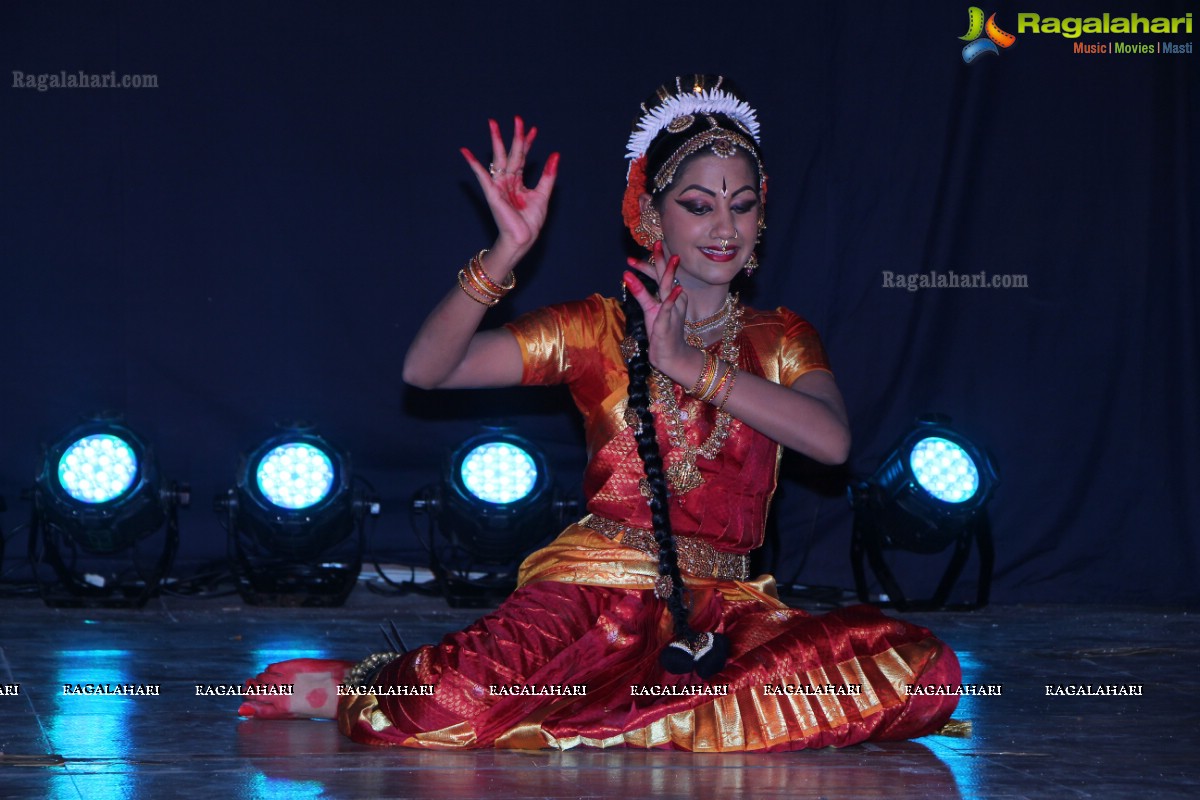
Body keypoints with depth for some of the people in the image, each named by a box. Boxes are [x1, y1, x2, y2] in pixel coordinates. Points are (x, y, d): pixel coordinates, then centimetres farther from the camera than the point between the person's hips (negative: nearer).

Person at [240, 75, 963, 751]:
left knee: (923, 669, -25)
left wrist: (691, 366, -9)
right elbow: (428, 369, -2)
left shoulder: (781, 340, 15)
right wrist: (510, 251, -13)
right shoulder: (599, 329, 9)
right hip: (597, 590, -3)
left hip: (725, 607, 4)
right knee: (462, 705, -35)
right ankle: (356, 690, 4)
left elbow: (831, 440, -7)